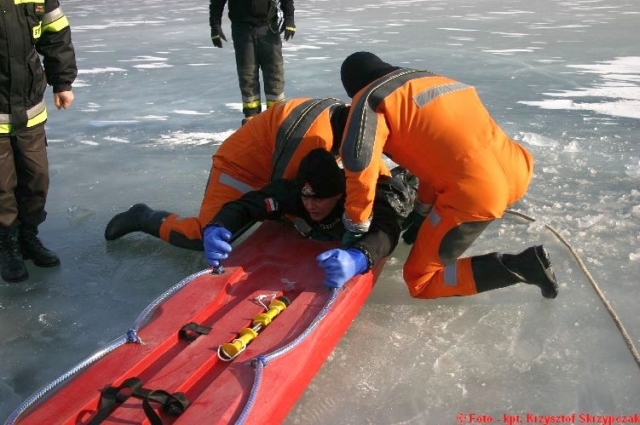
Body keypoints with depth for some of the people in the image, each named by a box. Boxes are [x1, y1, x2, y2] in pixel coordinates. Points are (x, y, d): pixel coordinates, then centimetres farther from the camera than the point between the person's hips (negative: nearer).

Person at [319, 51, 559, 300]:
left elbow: (359, 163, -12)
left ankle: (521, 266, -3)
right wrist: (423, 210, 37)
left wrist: (356, 222, 4)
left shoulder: (371, 99, 1)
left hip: (477, 192, -9)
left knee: (419, 282, 11)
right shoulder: (434, 79, 25)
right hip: (515, 172, 9)